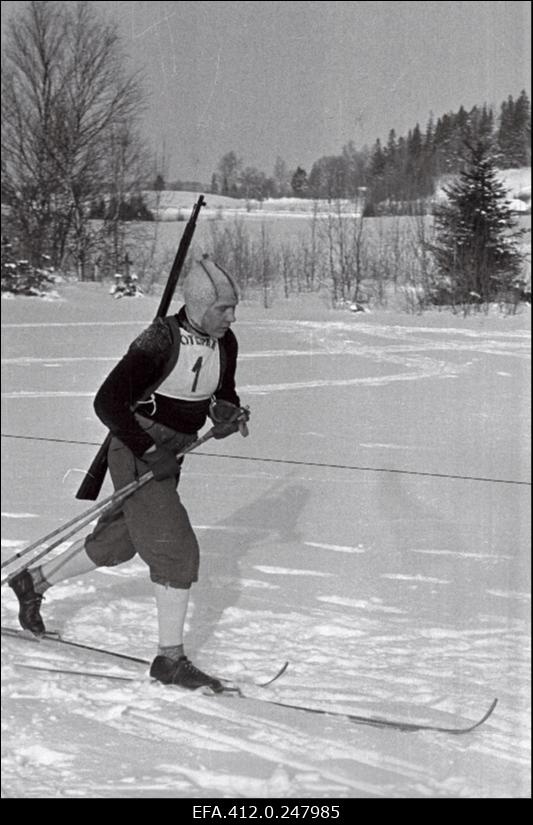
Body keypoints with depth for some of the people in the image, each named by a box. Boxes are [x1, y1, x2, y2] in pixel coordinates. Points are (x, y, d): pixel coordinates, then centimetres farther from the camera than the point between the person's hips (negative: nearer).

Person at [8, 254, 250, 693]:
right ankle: (171, 659, 1)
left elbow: (222, 395, 14)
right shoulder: (161, 340, -23)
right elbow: (108, 402, -24)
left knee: (118, 543, 19)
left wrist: (228, 413, -9)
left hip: (169, 456, 8)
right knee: (176, 550, -11)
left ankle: (33, 581, 40)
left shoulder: (225, 343, -1)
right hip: (138, 455, -8)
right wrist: (150, 454, -27)